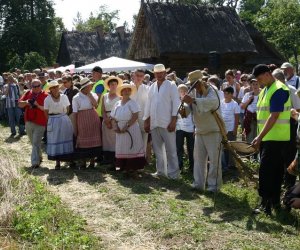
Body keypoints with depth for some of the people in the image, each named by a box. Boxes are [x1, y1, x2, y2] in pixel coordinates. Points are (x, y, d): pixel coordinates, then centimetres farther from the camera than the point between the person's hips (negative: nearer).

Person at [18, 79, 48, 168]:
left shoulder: (45, 95, -7)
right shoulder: (28, 93, 10)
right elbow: (20, 104, 10)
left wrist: (38, 105, -23)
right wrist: (26, 102, -10)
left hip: (40, 123, -6)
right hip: (28, 122, 6)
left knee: (36, 143, -9)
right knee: (33, 142, 18)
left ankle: (35, 162, -8)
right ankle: (39, 157, 34)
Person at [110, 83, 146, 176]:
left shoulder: (132, 103, -2)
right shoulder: (117, 104, 13)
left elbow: (135, 116, -13)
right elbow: (114, 118, 13)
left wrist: (126, 126, -19)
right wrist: (115, 127, -6)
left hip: (131, 129, -5)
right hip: (120, 131, 5)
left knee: (132, 148, -7)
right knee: (122, 149, 6)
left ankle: (133, 169, -6)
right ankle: (125, 168, 13)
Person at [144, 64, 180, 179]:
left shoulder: (171, 86, -1)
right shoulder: (152, 87, 14)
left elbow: (176, 103, -6)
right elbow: (148, 104, 16)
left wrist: (173, 121, -13)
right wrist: (146, 121, 12)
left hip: (167, 123, -5)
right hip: (154, 123, 5)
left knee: (170, 149, -2)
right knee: (157, 149, 11)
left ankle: (173, 173, 5)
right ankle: (160, 170, 22)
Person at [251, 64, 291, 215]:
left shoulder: (279, 90, -15)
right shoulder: (265, 90, 15)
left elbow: (274, 116, -22)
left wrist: (260, 137, -23)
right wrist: (260, 138, 14)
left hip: (275, 138, -9)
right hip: (267, 138, 9)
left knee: (266, 170, -11)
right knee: (275, 171, 14)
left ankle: (266, 204, -7)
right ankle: (275, 201, 22)